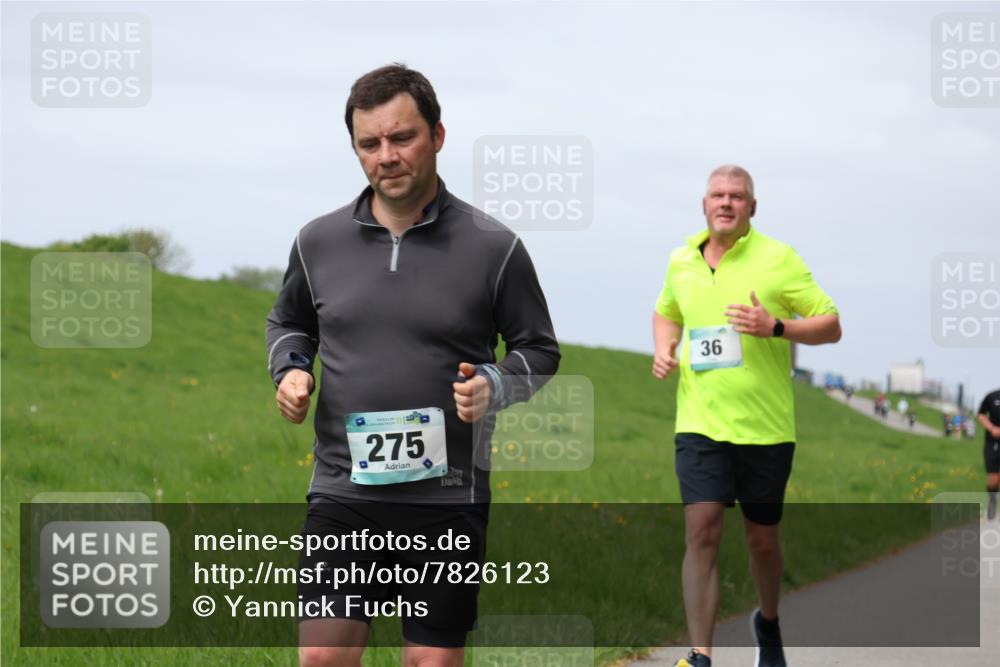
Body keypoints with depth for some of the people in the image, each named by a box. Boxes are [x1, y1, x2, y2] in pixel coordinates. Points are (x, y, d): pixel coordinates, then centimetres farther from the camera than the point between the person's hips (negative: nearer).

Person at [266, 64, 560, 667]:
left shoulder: (493, 248, -2)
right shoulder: (318, 242, 6)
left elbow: (540, 350, 8)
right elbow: (288, 321, 24)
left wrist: (494, 386, -12)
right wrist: (290, 369, 3)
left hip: (449, 497, -2)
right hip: (343, 491, 2)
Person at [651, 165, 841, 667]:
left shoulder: (778, 259, -4)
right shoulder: (681, 261, 8)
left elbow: (831, 325, -4)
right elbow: (665, 313, 29)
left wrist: (775, 327, -21)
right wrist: (663, 350, 7)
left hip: (766, 428, -2)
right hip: (700, 423, 2)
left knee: (762, 538, 10)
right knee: (702, 531, -12)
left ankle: (768, 622, 39)